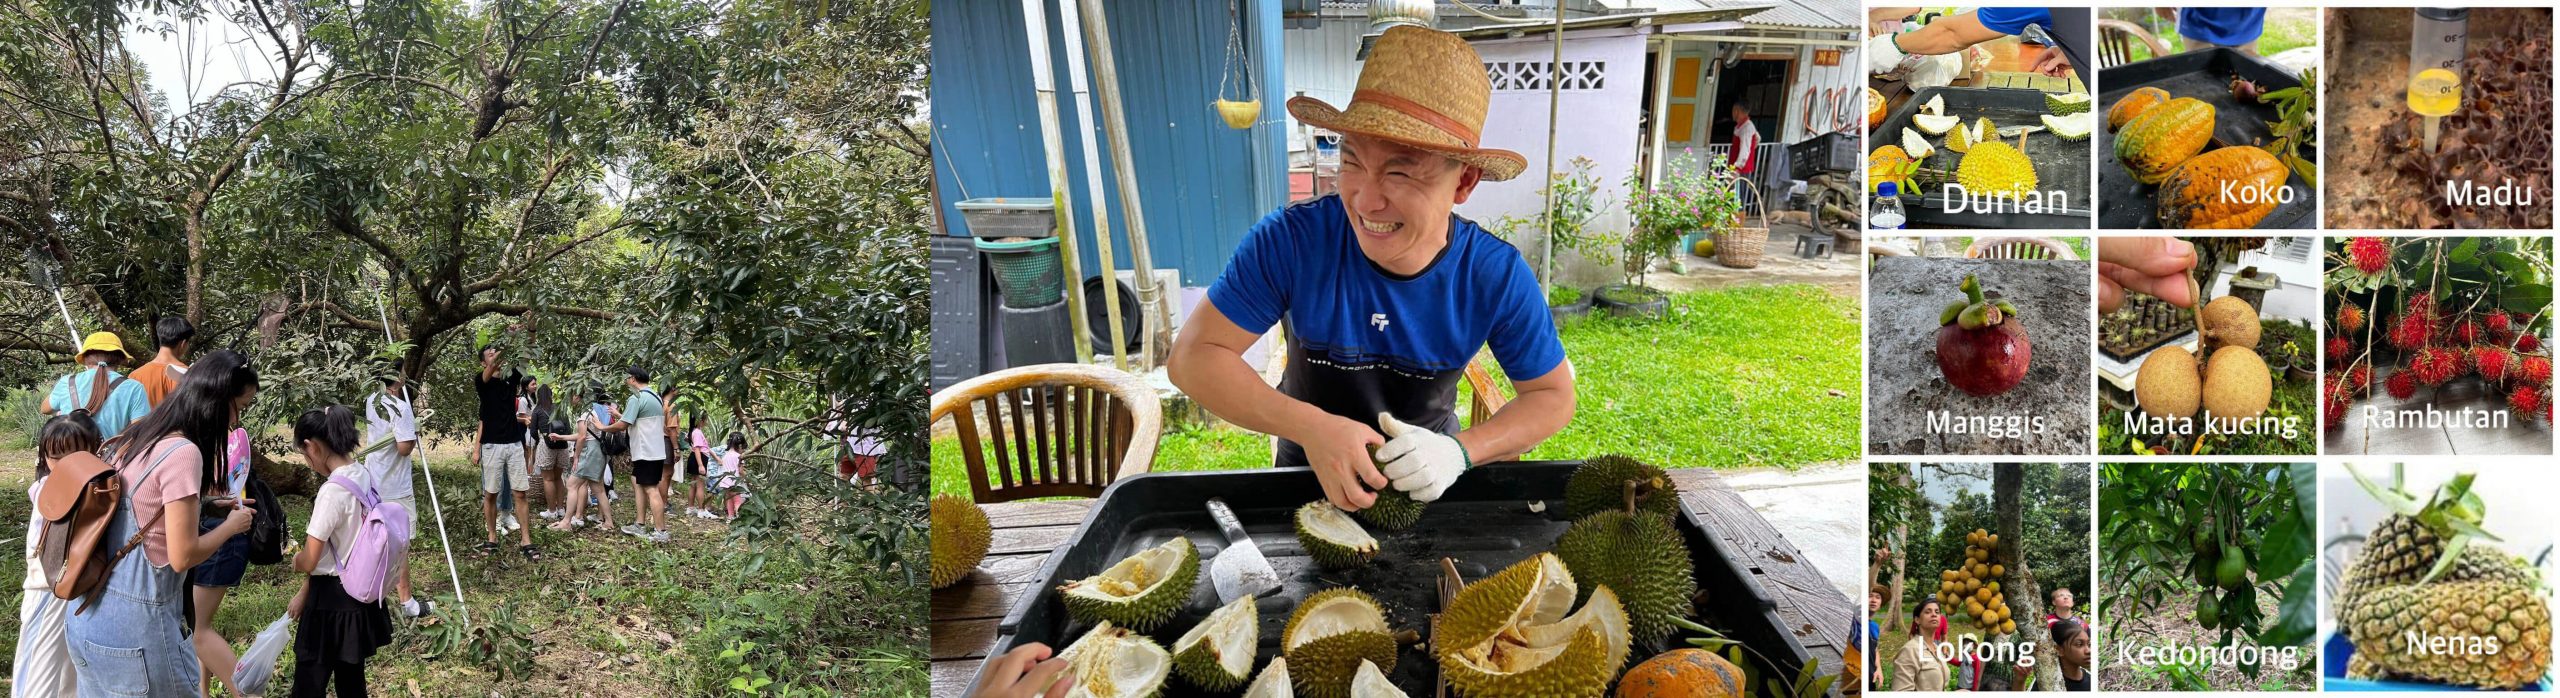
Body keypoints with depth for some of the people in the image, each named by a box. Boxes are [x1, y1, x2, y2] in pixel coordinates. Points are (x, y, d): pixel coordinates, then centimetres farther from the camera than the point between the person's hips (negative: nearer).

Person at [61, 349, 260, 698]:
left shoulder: (142, 436, 7)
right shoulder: (183, 453, -19)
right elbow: (183, 556, -19)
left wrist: (207, 505, 12)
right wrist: (231, 525, -4)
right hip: (135, 625, -9)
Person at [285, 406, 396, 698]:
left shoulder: (333, 490, -22)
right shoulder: (364, 477, 3)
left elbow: (310, 562, -18)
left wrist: (296, 560, 6)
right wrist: (304, 593, 16)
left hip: (332, 603, -8)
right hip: (359, 596, 8)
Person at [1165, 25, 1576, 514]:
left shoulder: (1497, 276, -20)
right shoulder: (1290, 242, -24)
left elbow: (1553, 396, -9)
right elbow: (1193, 356, -19)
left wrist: (1461, 452, -28)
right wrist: (1312, 427, -33)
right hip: (1308, 471, -2)